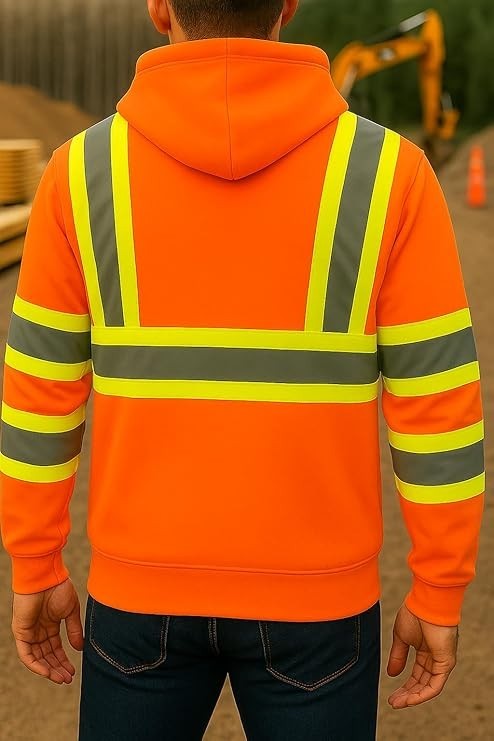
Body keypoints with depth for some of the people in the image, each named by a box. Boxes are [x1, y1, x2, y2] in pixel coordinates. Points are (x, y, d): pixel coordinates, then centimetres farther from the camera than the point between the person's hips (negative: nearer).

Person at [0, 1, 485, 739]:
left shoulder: (82, 171, -9)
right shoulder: (388, 172, -13)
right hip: (314, 595, -1)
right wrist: (439, 595, 3)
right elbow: (438, 408, -10)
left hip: (143, 588, 1)